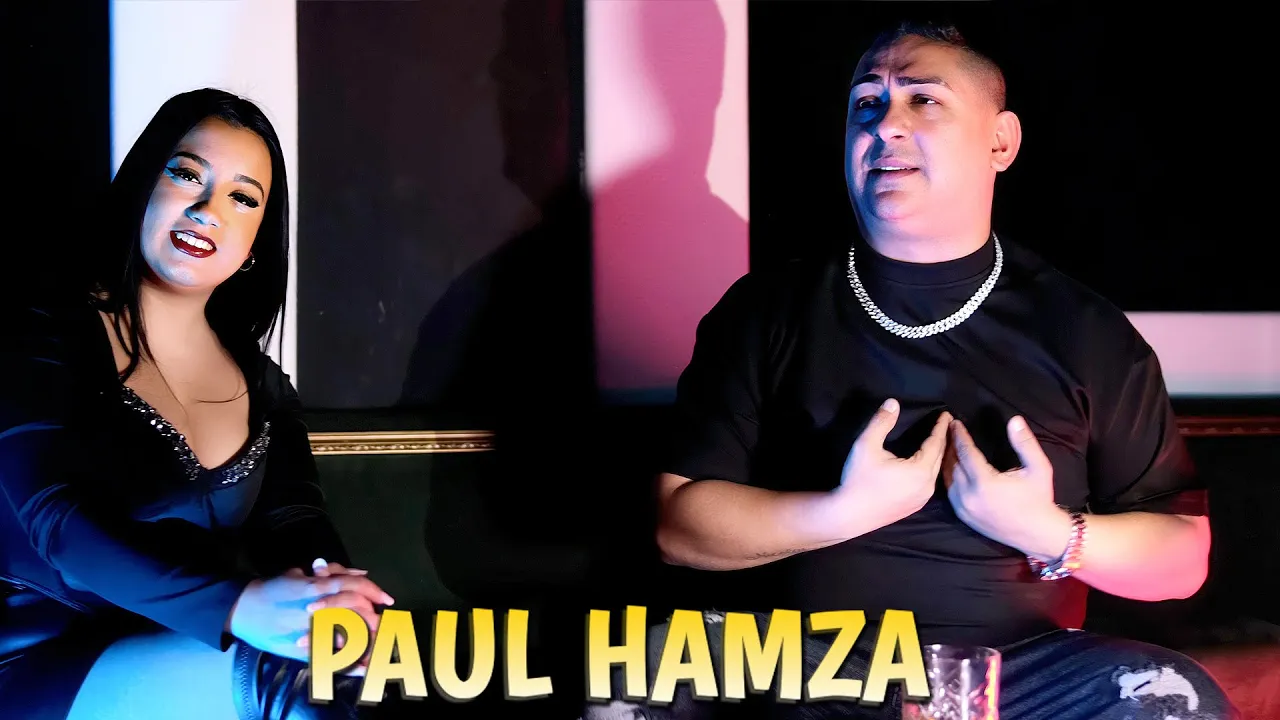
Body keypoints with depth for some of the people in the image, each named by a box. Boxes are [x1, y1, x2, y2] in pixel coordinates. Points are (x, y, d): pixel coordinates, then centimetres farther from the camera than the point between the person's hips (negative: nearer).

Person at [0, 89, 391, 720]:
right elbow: (57, 519, -18)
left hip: (188, 652, 5)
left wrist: (329, 585, -26)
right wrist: (236, 604, -35)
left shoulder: (258, 381, 13)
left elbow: (294, 514, 0)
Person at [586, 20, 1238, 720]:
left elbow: (1183, 557, 9)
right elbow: (678, 523, 2)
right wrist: (848, 512, -11)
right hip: (789, 660, -1)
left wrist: (1053, 535, -10)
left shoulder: (1085, 330, 8)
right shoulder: (768, 309, 8)